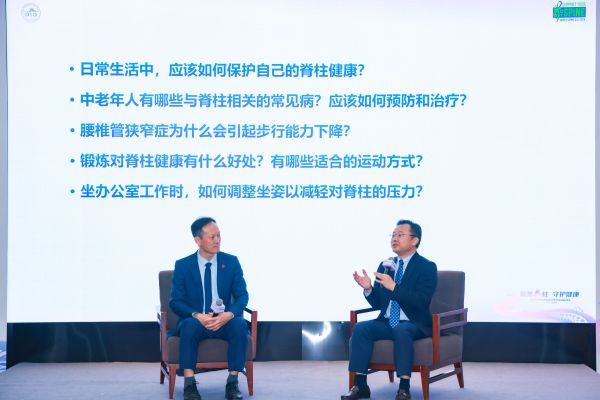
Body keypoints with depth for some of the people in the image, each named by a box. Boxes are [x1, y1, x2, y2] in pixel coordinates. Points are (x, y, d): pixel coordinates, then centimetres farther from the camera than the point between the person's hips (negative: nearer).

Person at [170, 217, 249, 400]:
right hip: (196, 321, -1)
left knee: (240, 324, -32)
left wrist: (229, 314, -23)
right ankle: (189, 384, -35)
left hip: (224, 322, 1)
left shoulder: (231, 262, 5)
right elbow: (175, 301, -5)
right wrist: (196, 315, -25)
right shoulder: (182, 266, 1)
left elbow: (242, 295, -1)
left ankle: (232, 382, -26)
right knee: (190, 324, -36)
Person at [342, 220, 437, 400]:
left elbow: (422, 301, -19)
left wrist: (394, 287, -28)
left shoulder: (427, 267, -5)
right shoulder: (385, 266, 12)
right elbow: (377, 304, 13)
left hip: (415, 324, -5)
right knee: (360, 328, -21)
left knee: (400, 330, -37)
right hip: (387, 322, 5)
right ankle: (360, 385, -22)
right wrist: (368, 289, -9)